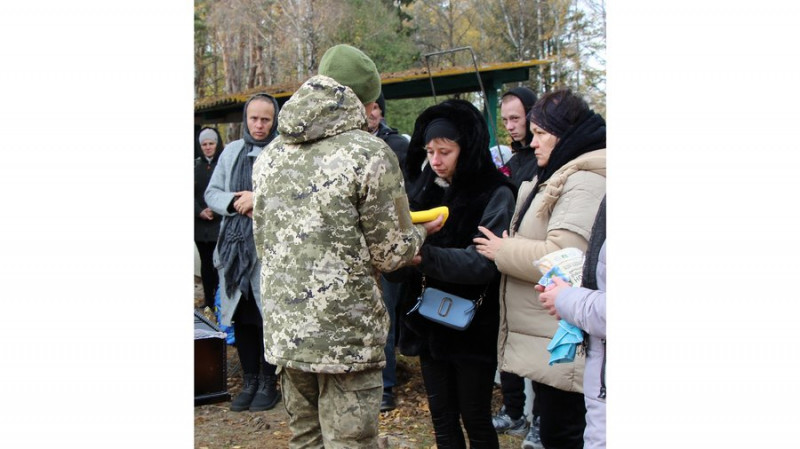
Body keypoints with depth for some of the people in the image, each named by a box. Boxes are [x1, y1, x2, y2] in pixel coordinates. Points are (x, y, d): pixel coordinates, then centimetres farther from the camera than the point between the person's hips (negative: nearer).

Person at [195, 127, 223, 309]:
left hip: (221, 224, -5)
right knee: (206, 263, 9)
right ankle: (208, 301, 14)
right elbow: (191, 193, 7)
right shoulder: (196, 165, 12)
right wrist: (200, 212, -8)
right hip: (200, 224, 5)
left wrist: (215, 211, -15)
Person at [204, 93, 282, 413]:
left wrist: (259, 199, -19)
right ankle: (249, 382, 26)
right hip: (235, 244, 6)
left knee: (268, 317, 1)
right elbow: (211, 193, 13)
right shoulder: (231, 151, 13)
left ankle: (268, 383, 17)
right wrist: (235, 203, -5)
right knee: (241, 317, 12)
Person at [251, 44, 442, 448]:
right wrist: (419, 233, 13)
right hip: (346, 336, -6)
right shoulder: (369, 152, -11)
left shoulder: (270, 156, 9)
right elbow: (391, 252, -9)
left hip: (284, 332, 6)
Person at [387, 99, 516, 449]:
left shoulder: (494, 194, -11)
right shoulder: (422, 189, 6)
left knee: (475, 420, 7)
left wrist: (425, 256, -34)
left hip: (473, 328, -5)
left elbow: (484, 262, -23)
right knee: (442, 420, 15)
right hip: (428, 324, 5)